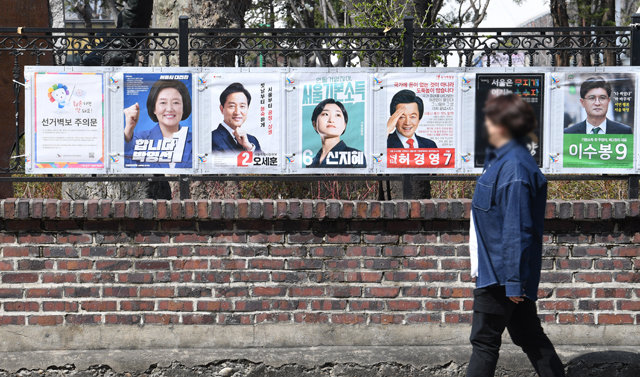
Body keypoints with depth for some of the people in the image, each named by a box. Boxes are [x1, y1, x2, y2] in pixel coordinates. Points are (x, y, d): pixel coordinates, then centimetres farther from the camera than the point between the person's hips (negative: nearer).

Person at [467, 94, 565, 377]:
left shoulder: (514, 168, -21)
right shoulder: (501, 158, 12)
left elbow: (517, 229, -23)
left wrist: (514, 280, -23)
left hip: (498, 272, -10)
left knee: (484, 341, -1)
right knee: (529, 336, 14)